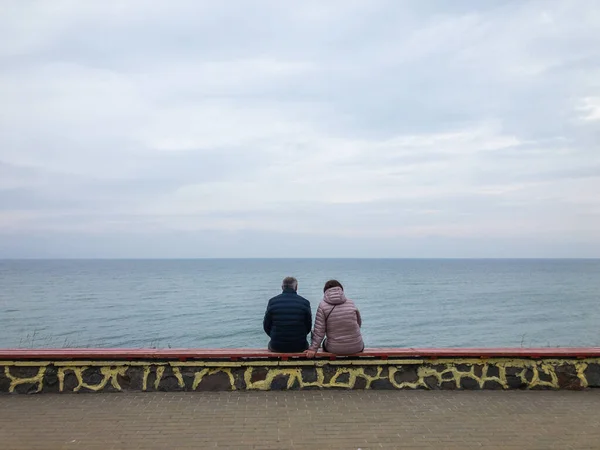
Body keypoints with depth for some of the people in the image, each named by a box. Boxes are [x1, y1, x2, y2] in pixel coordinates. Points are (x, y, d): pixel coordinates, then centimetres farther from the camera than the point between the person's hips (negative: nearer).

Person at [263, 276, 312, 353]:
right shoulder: (305, 303, -6)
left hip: (277, 347, 0)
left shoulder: (272, 302, -5)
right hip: (299, 347, 0)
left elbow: (266, 326, 1)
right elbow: (308, 326, 1)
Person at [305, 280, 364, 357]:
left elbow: (319, 330, -11)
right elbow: (359, 323, 11)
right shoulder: (351, 304, -2)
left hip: (334, 349, -1)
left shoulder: (323, 305, -9)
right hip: (356, 348, 1)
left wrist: (313, 349, -5)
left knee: (325, 343, 34)